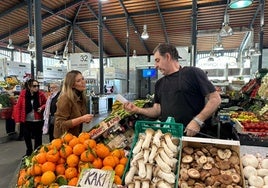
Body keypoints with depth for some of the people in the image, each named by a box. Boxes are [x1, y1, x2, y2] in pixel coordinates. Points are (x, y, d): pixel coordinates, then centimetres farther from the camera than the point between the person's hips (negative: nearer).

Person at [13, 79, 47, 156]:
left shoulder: (41, 94, -6)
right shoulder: (23, 94, -6)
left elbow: (46, 103, 8)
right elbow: (17, 107, -4)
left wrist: (42, 107, -14)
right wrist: (17, 120, -7)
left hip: (38, 121, -1)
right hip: (26, 121, 1)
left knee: (38, 138, 9)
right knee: (27, 138, 16)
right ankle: (29, 152, 38)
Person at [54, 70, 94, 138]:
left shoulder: (82, 97, 1)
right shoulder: (65, 98, -22)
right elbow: (60, 125, -23)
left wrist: (86, 119, -5)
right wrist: (81, 119, -28)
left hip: (77, 136, 7)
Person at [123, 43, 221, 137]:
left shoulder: (193, 73, -5)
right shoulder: (159, 83, 13)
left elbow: (215, 99, -8)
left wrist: (197, 121, -17)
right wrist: (137, 110, 1)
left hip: (190, 134, -5)